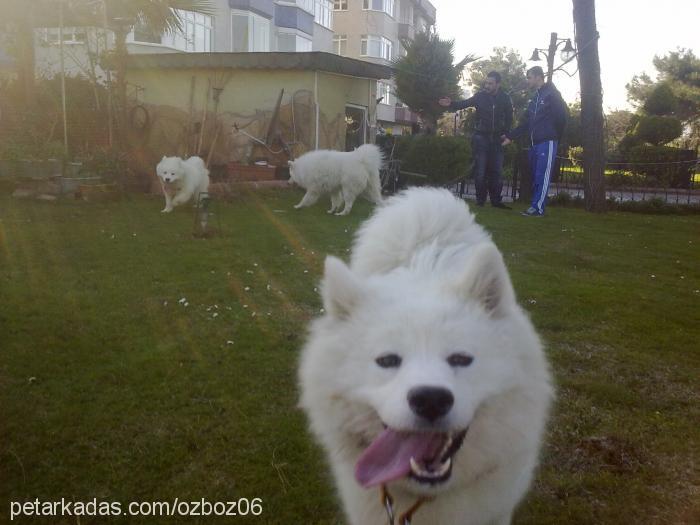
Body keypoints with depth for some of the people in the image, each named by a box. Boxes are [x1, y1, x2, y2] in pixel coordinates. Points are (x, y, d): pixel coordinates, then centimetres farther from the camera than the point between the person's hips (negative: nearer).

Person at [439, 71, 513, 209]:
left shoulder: (505, 98, 0)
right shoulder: (480, 96, -6)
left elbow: (509, 118, 8)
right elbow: (464, 103, -14)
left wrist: (505, 133, -1)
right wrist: (451, 104, -31)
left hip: (497, 138, 2)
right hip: (481, 137, -2)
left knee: (497, 171, 4)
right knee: (480, 170, -1)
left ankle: (496, 200, 11)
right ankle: (480, 200, 6)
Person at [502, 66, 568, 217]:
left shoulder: (552, 94, -3)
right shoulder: (534, 98, 22)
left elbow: (561, 117, -8)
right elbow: (526, 123, 21)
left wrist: (556, 137, -3)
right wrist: (510, 136, 14)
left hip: (547, 142, -8)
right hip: (534, 143, 8)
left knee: (542, 176, -10)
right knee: (535, 176, 7)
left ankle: (538, 208, -12)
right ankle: (535, 206, 10)